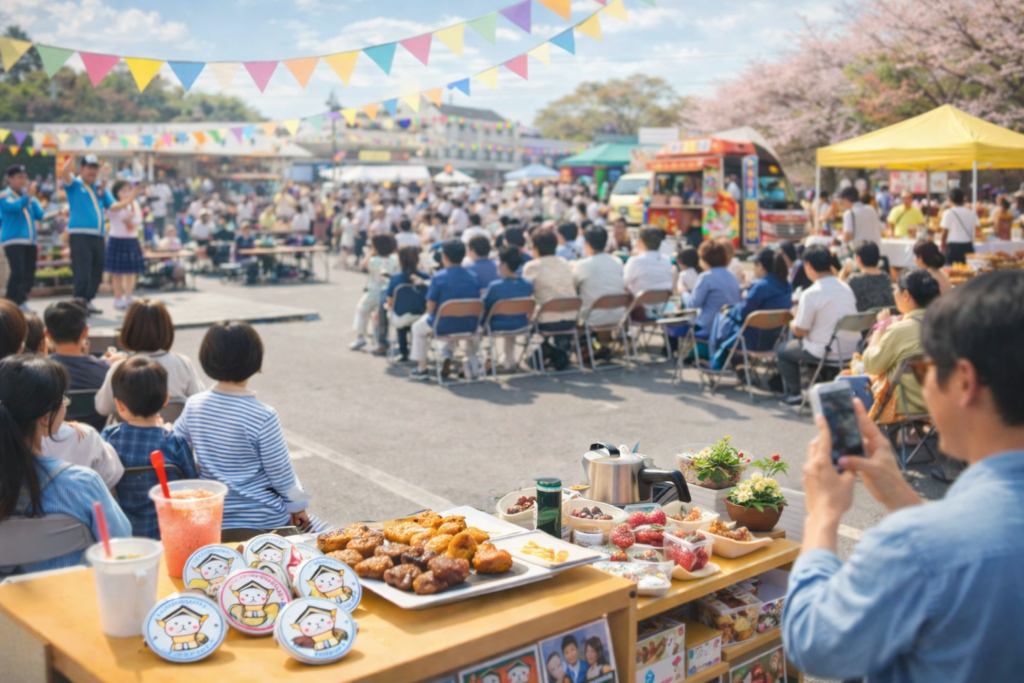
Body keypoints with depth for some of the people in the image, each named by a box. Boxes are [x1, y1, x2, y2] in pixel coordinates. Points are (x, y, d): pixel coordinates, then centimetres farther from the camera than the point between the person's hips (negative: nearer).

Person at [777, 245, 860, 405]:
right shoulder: (846, 287, 3)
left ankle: (793, 394, 20)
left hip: (826, 353, -7)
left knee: (784, 350, 17)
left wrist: (793, 322, 9)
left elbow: (799, 331, -14)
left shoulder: (811, 294, -18)